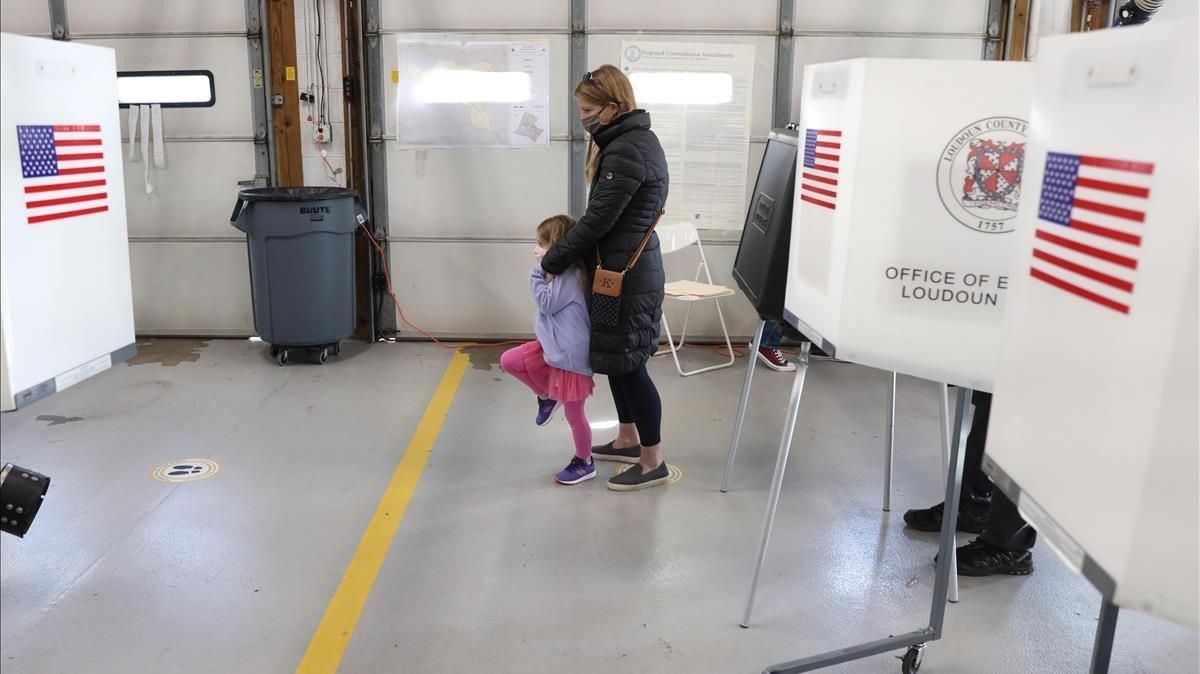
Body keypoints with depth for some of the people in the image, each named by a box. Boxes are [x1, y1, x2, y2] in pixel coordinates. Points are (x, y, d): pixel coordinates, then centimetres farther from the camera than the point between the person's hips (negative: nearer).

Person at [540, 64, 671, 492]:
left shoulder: (626, 151, -20)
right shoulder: (636, 139, 13)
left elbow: (598, 218, -20)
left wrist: (553, 261, -9)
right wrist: (565, 253, 9)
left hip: (627, 275, -10)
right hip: (631, 268, 10)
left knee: (628, 365, -1)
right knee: (615, 358, 19)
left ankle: (653, 462, 11)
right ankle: (628, 440, 34)